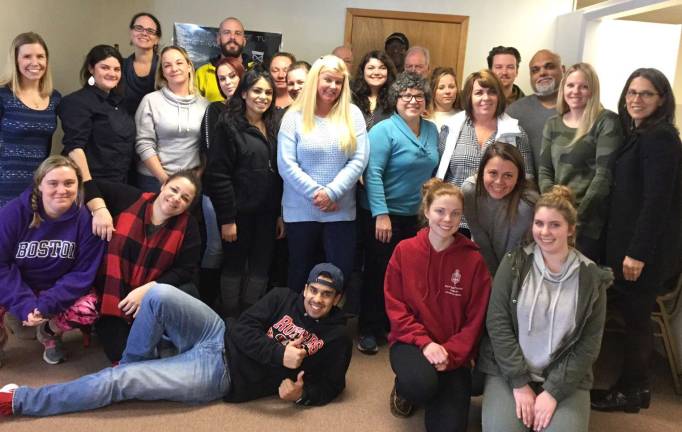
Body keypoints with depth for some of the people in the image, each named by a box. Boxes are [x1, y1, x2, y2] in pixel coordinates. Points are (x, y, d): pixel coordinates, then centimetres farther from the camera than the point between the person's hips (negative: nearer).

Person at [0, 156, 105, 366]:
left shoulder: (86, 218, -16)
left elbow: (83, 272, -15)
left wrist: (46, 304, -27)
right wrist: (25, 304, -29)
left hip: (60, 291, 1)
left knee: (86, 311, -29)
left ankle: (50, 332, 8)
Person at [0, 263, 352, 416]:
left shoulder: (336, 338, -1)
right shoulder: (283, 298, 5)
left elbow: (330, 386, 1)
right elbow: (243, 329, -3)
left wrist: (300, 394, -20)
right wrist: (280, 355, -16)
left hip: (219, 375, -3)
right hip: (219, 337, 4)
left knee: (119, 381, -14)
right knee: (160, 294, -22)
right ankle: (135, 364, 6)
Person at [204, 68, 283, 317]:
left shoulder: (273, 128, 11)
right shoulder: (229, 126, -7)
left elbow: (279, 174, 12)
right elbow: (218, 175, -13)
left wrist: (281, 214, 6)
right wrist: (227, 218, -16)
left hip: (267, 213, 5)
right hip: (239, 212, -5)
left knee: (260, 269, 9)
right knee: (234, 267, 5)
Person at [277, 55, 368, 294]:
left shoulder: (352, 114, 4)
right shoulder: (294, 116, 0)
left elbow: (359, 160, -3)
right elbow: (286, 164, -7)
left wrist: (331, 193, -14)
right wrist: (315, 193, -14)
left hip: (341, 212, 1)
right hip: (301, 211, -1)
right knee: (300, 274, 11)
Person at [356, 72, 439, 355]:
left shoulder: (432, 130, 7)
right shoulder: (384, 130, -12)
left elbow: (434, 172, 14)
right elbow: (373, 173, -18)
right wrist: (381, 214, -23)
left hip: (418, 216, 6)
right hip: (384, 215, -6)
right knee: (379, 273, 3)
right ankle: (369, 330, 17)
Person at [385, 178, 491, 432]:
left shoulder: (473, 260, -6)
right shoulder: (404, 251, -5)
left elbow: (475, 319, -4)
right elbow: (395, 307, -5)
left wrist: (450, 353, -16)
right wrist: (424, 343, -17)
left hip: (454, 351, 1)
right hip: (411, 342, -1)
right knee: (420, 383, -33)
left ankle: (438, 391, 23)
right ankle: (403, 388, 5)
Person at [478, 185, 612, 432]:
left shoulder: (591, 278, -2)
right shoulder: (514, 263, -3)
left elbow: (589, 344, -2)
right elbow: (497, 322, -6)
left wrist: (553, 392, -10)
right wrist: (519, 383, -12)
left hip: (565, 377, 1)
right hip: (508, 371, -1)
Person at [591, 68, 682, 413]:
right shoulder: (638, 135, 13)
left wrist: (638, 252, -22)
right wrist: (626, 247, 14)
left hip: (645, 247, -9)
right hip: (627, 240, 9)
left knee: (635, 316, 2)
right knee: (632, 314, 15)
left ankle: (632, 391, 17)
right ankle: (634, 386, 27)